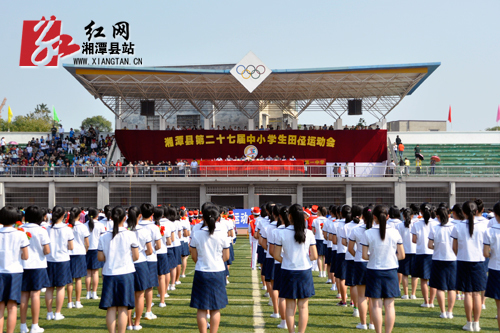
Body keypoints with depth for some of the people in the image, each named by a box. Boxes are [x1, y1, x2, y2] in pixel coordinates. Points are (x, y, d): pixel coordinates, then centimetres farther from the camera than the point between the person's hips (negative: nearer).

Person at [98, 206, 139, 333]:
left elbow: (100, 257, 1)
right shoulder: (130, 235, -7)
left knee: (111, 308, 6)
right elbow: (136, 257, -3)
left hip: (109, 274, 1)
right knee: (123, 308, 4)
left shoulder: (104, 237, -2)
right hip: (126, 274, -1)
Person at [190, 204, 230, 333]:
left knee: (201, 309, 6)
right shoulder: (222, 234, -6)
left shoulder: (196, 234, -7)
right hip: (218, 272, 1)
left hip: (201, 273, -1)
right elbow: (226, 257, 0)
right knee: (215, 309, 10)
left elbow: (194, 256, 1)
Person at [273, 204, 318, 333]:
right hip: (305, 272, 1)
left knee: (290, 306, 8)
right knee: (303, 306, 7)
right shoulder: (308, 233, -6)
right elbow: (314, 256, -5)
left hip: (288, 272, 0)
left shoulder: (282, 233, -9)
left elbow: (276, 255, -5)